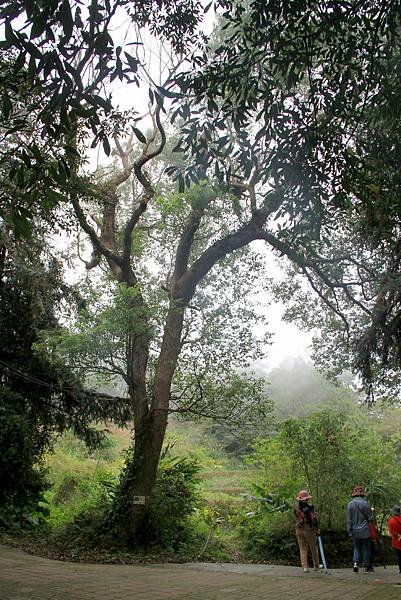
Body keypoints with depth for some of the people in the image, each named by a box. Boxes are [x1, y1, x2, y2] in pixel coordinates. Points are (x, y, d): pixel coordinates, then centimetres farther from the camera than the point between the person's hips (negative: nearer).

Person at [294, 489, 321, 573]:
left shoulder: (296, 507, -2)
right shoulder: (309, 507, -17)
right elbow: (315, 519, -14)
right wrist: (317, 530, -4)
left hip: (299, 530, 3)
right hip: (309, 529, -3)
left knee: (302, 548, 10)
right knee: (313, 548, 15)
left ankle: (305, 566, 4)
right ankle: (316, 565, 28)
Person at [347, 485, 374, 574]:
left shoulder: (350, 504, -1)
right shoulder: (365, 503, -13)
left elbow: (349, 519, 2)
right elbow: (371, 517, -7)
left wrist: (349, 530, 9)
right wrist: (373, 523, 13)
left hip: (355, 531, 3)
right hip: (365, 530, -3)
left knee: (356, 548, 14)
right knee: (366, 549, 10)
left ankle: (356, 563, -4)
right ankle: (366, 567, 13)